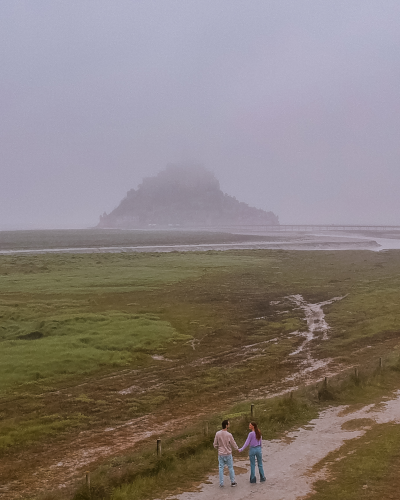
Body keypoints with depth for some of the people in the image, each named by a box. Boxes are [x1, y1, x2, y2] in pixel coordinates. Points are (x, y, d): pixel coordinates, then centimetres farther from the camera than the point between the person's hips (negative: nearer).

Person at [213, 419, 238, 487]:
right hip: (228, 454, -2)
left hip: (220, 454, 2)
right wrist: (237, 447, 15)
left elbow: (215, 445, -2)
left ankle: (221, 483, 10)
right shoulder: (229, 435, -19)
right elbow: (234, 445, -8)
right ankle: (232, 482, 22)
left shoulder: (217, 434, -9)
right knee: (230, 468, 13)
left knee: (221, 468, 9)